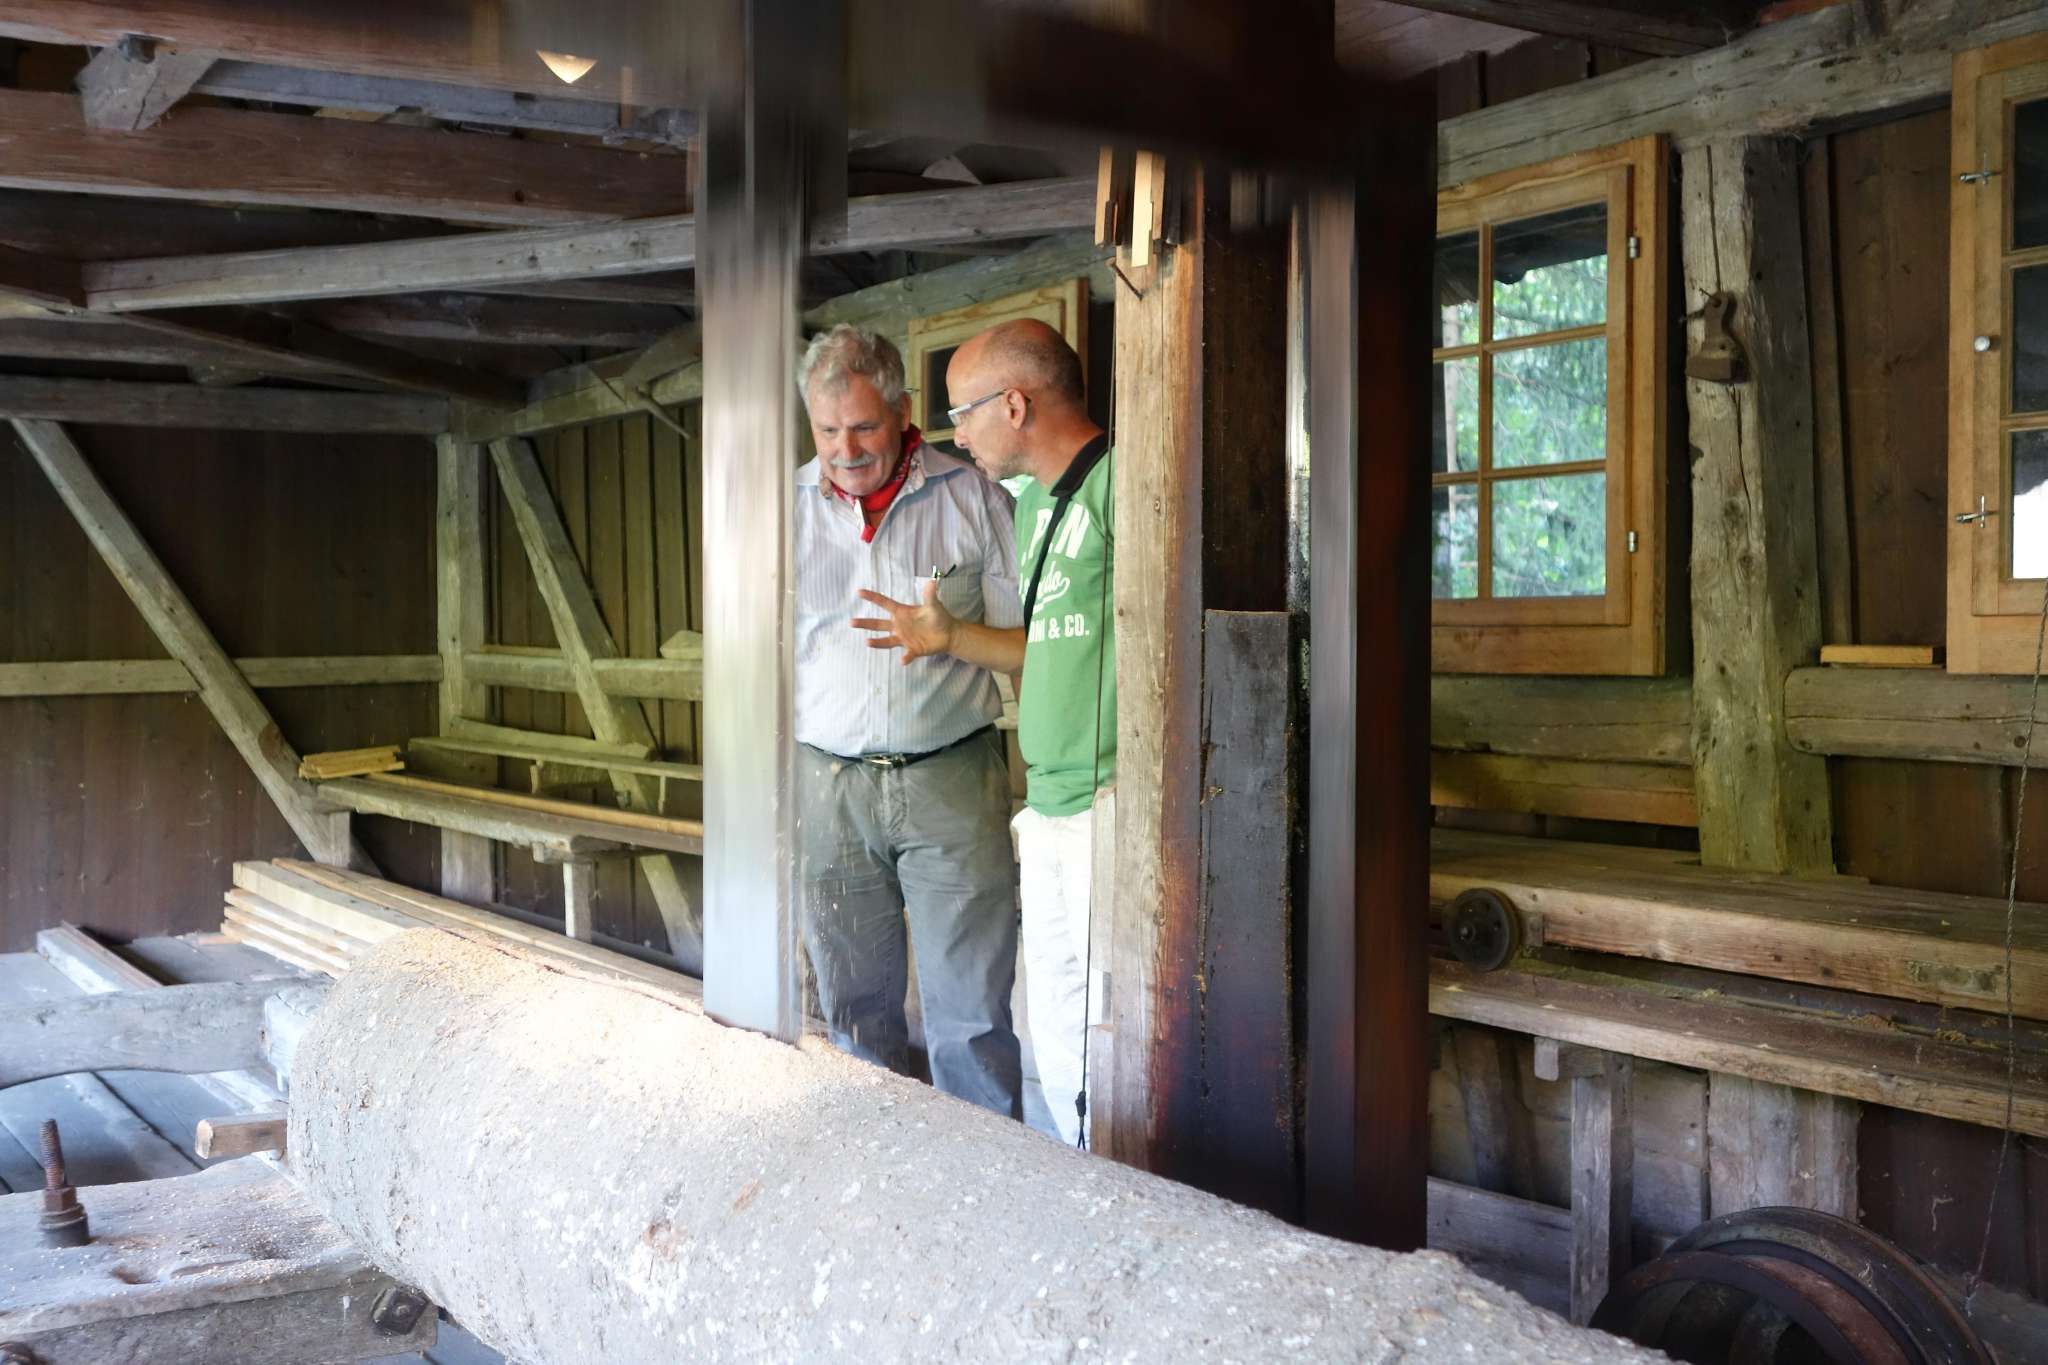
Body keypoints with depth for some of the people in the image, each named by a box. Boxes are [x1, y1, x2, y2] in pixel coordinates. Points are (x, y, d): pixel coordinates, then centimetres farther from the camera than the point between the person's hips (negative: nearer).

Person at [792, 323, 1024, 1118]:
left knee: (970, 1008, -1)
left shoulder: (971, 496, 1)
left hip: (950, 777, -2)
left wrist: (949, 636, -10)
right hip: (828, 782, 2)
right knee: (855, 1006, 9)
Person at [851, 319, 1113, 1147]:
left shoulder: (1118, 484, -11)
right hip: (1049, 811, 10)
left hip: (1107, 808, -9)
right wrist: (949, 638, 20)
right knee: (1056, 1035, 14)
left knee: (1108, 1037, -6)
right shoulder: (1034, 500, 19)